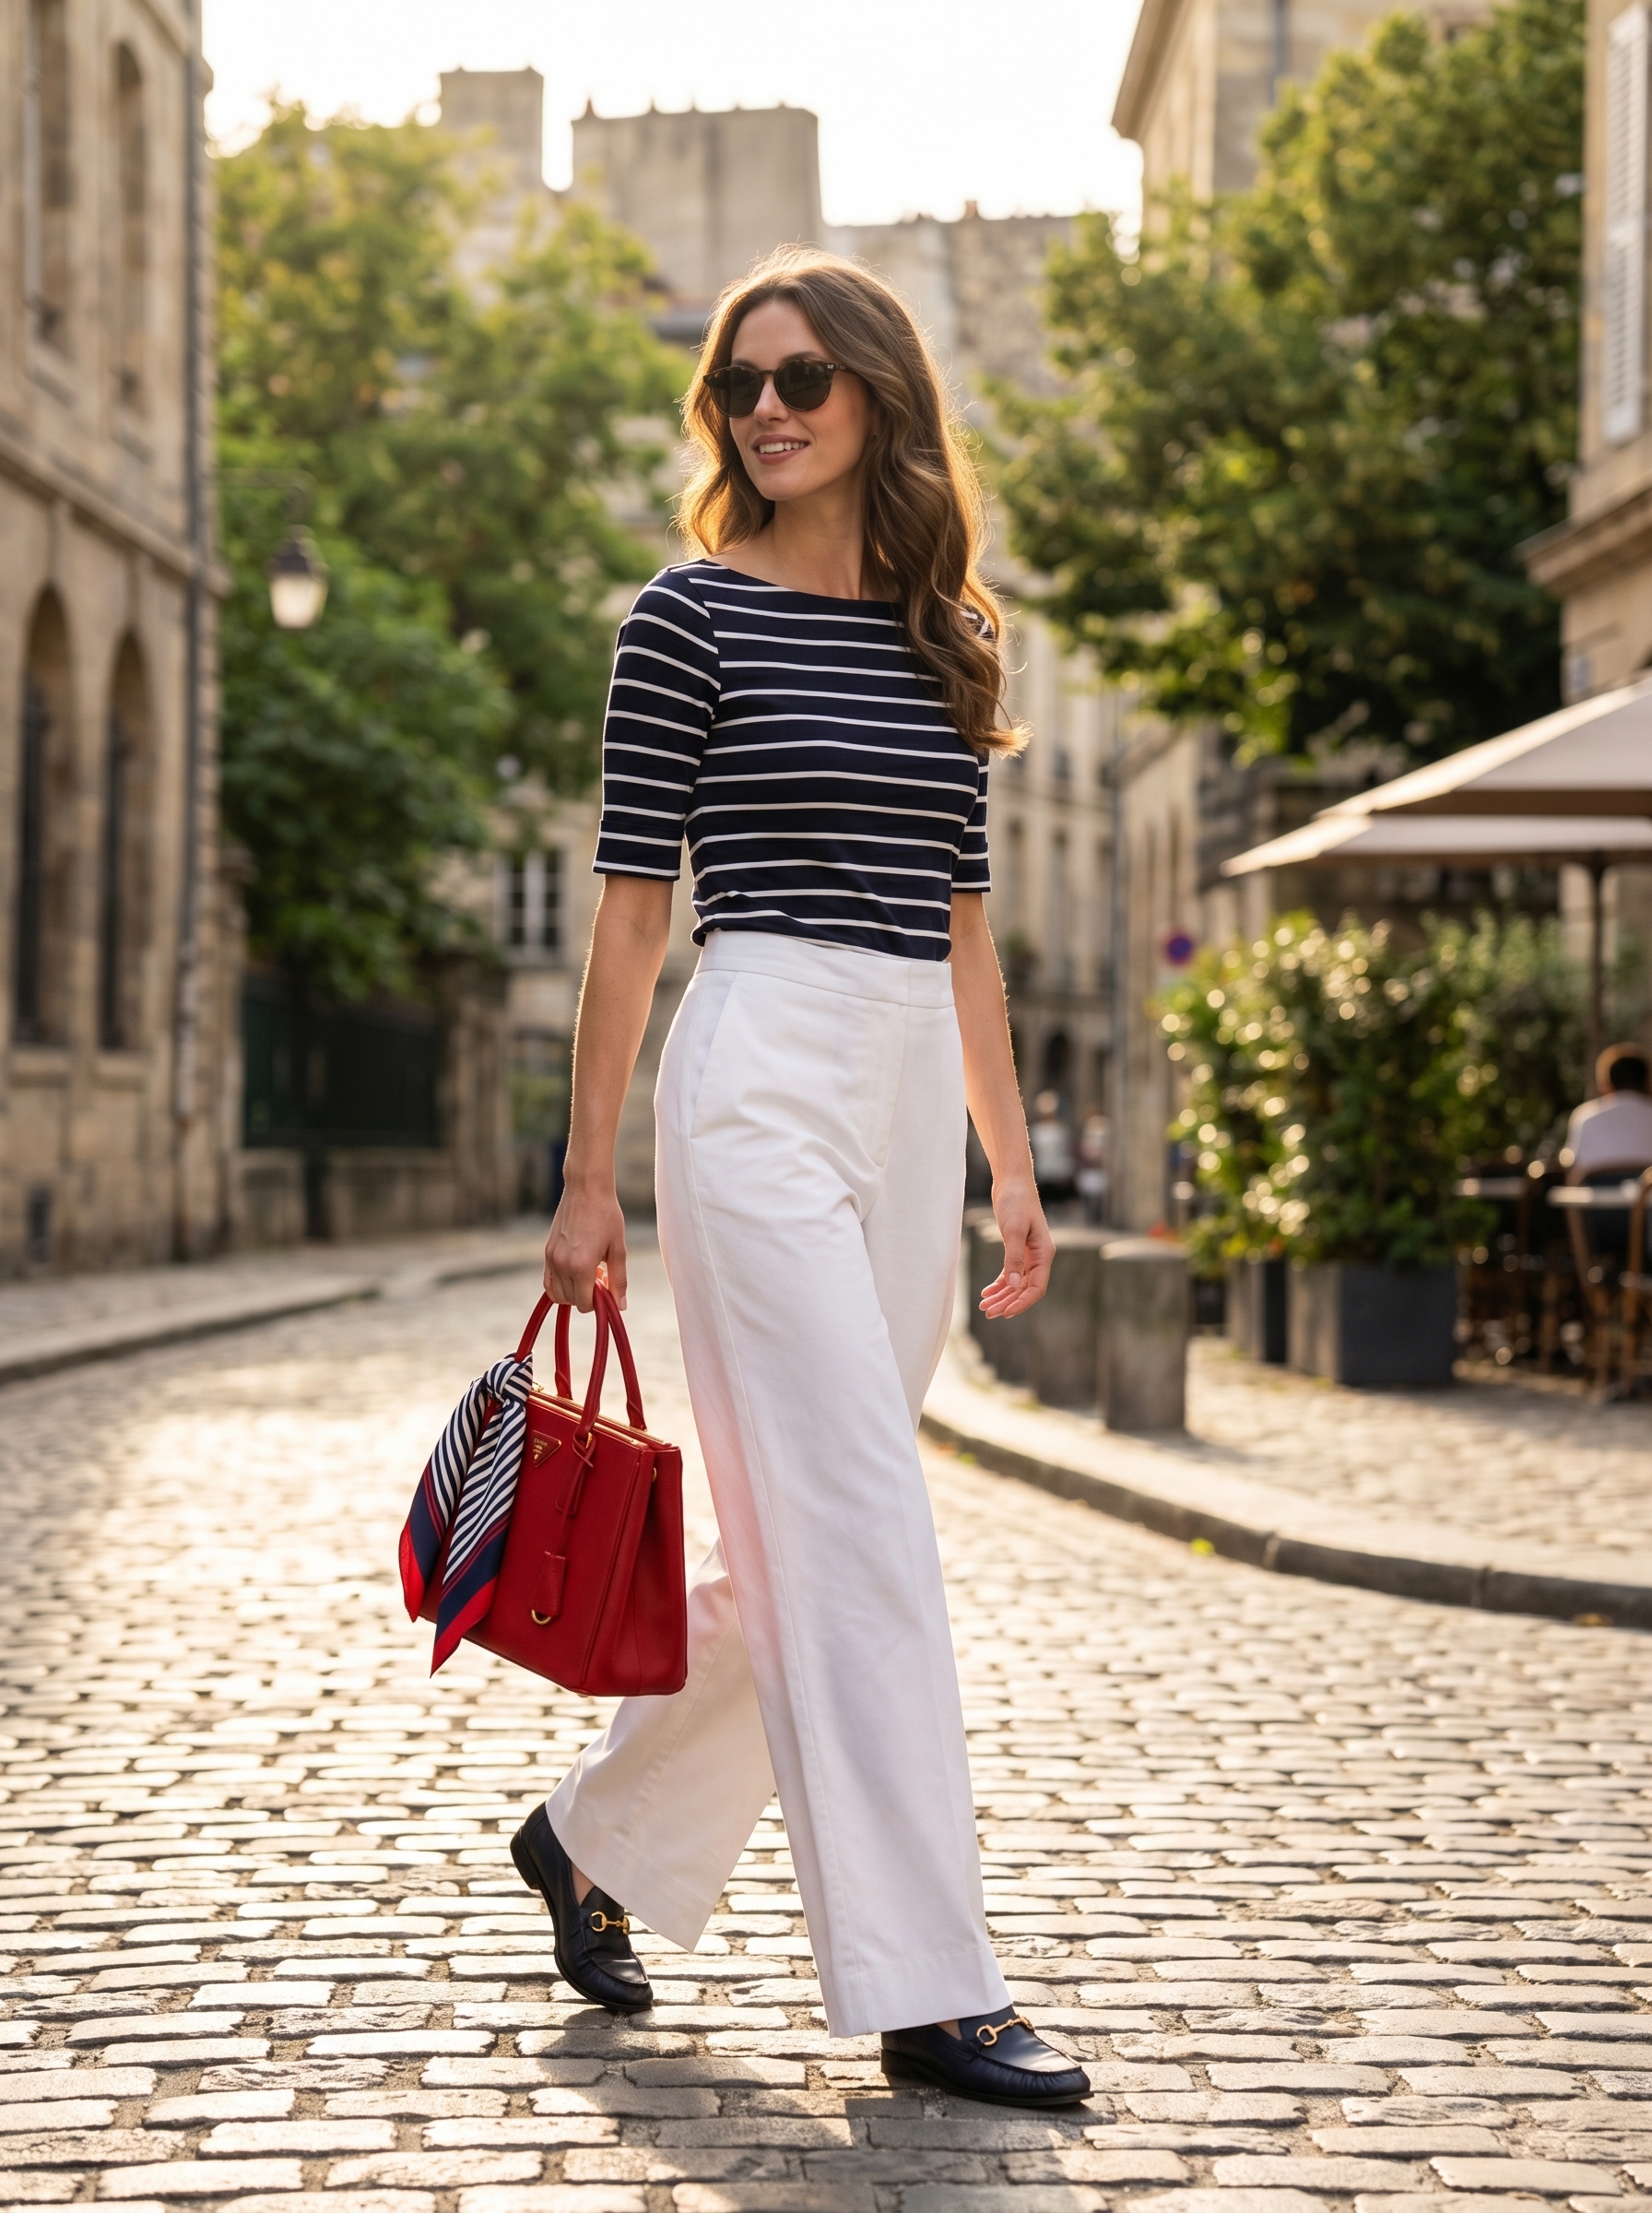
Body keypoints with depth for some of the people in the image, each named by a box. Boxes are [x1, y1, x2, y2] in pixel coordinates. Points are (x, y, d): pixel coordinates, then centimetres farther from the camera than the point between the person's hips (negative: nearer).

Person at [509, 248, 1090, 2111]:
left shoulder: (942, 633, 15)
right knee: (861, 1534, -10)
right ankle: (926, 1991, -7)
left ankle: (595, 1838, 29)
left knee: (800, 1537, 10)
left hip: (912, 1102, 6)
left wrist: (1011, 1166, 15)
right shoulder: (691, 614, 0)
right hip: (759, 1075, -6)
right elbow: (632, 908, -1)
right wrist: (588, 1181, -3)